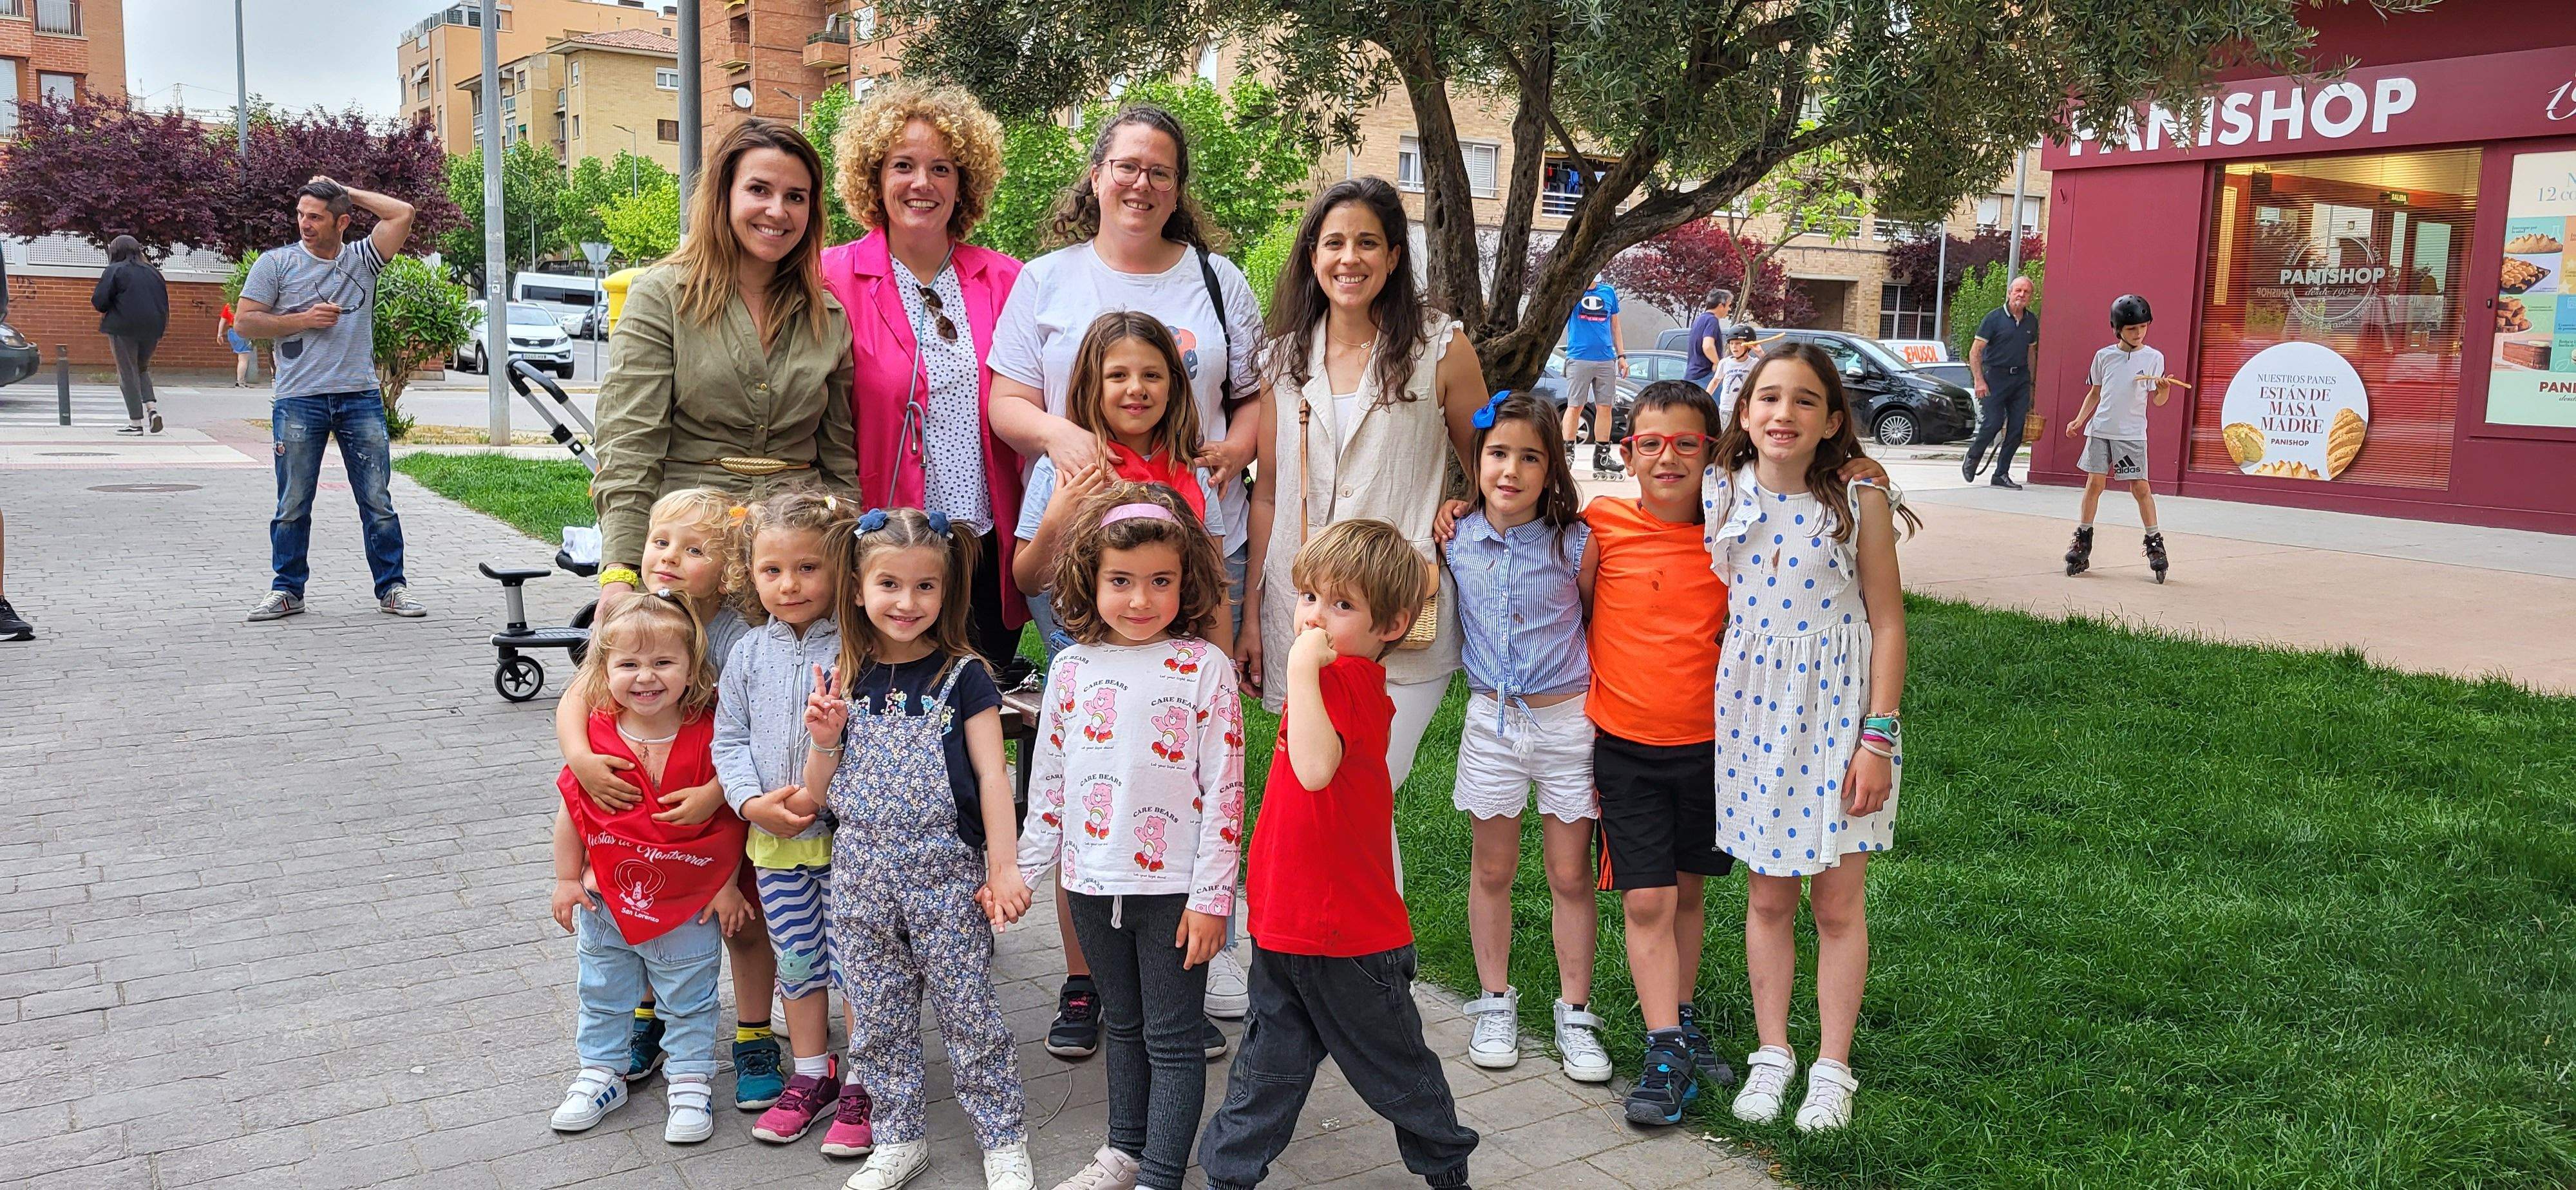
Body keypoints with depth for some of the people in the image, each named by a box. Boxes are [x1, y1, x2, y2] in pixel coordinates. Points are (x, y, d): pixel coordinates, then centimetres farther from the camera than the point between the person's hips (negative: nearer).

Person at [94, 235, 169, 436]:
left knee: (128, 374, 2)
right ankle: (152, 408, -1)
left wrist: (106, 310, 13)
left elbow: (99, 301, -8)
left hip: (123, 328, -5)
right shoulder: (153, 272, 11)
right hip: (152, 329, 5)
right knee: (142, 369, 21)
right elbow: (165, 301, 14)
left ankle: (136, 422, 0)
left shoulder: (115, 271, -5)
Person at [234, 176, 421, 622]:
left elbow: (402, 214, -1)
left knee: (378, 502, 3)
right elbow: (245, 320, 3)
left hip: (361, 397, 1)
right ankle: (287, 591, 17)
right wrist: (304, 320, -7)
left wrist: (347, 192, 6)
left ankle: (392, 588, 10)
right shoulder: (276, 263, 5)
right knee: (293, 506, 6)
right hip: (299, 400, -1)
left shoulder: (362, 259, 8)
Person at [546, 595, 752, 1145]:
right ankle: (601, 1073, 41)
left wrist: (727, 886, -7)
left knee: (689, 1001, 14)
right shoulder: (595, 738, -13)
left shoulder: (708, 736, -19)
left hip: (688, 906, -2)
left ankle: (690, 1083, 31)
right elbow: (571, 810, -2)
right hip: (607, 902, 3)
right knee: (602, 996, 22)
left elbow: (731, 815, -10)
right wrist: (567, 879, 2)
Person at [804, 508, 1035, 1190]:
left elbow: (991, 775, -7)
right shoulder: (843, 684, 5)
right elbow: (821, 796, 8)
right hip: (863, 875, 4)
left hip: (946, 872, -3)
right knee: (878, 1018, 12)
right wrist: (825, 740, -11)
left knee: (969, 1013, 4)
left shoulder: (963, 678, -5)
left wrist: (1003, 869, -12)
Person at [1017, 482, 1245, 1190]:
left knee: (1171, 1038, 5)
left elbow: (1224, 791, -11)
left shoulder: (1205, 669, -10)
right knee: (1122, 1025, 21)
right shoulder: (1073, 667, 2)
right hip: (1092, 881, 5)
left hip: (1172, 885, -4)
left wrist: (1211, 896, -12)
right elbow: (1050, 778, 10)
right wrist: (1024, 868, 10)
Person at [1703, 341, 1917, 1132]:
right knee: (1767, 896, 11)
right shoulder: (1719, 495, -1)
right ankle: (1771, 1053, 26)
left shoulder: (1861, 502, -7)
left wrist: (1877, 740, -9)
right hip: (1751, 705, 2)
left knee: (1837, 902, 6)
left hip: (1837, 709, -2)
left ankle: (1833, 1067, 20)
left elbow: (1886, 624, -5)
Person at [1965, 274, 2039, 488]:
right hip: (1996, 376, -5)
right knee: (1993, 422, -12)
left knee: (2017, 428, 0)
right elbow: (1975, 351, -7)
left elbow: (2030, 352, 21)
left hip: (2021, 378, 5)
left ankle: (2002, 474, 9)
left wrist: (2029, 381, 16)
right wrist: (1979, 381, -14)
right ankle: (1972, 458, 15)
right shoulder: (1994, 318, -5)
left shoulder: (2032, 321, 11)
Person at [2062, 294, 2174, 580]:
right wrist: (2079, 420, 8)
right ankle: (2083, 541, 11)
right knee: (2095, 482, 2)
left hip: (2132, 433, -2)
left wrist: (2164, 389, -25)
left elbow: (2158, 400, -3)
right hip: (2101, 428, 2)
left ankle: (2155, 544, 5)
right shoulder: (2104, 357, 6)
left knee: (2140, 487, -4)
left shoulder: (2153, 357, 1)